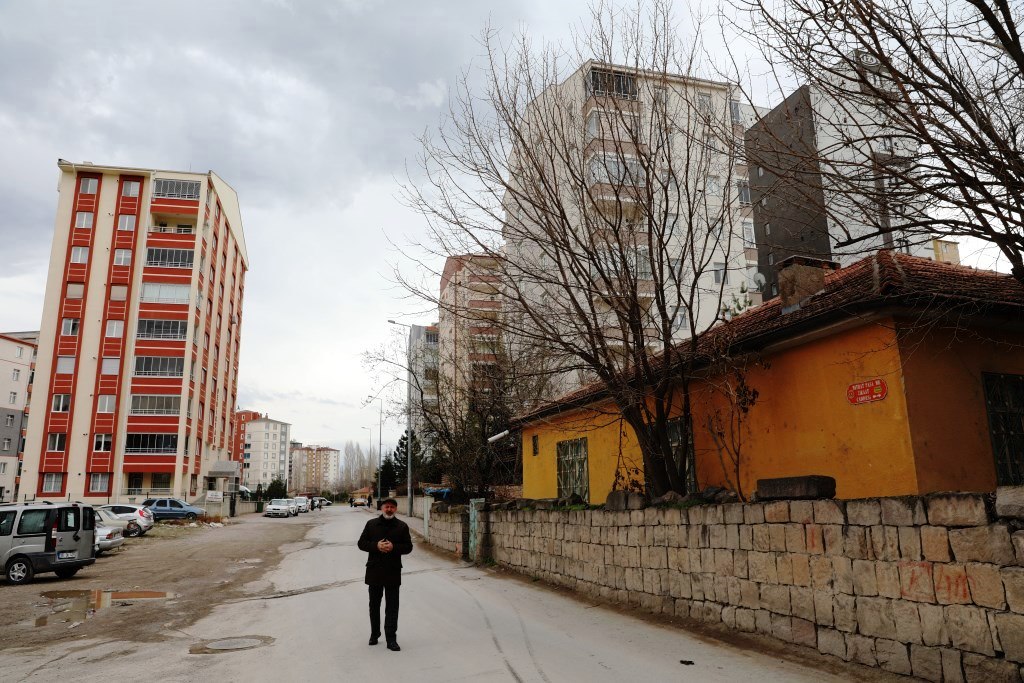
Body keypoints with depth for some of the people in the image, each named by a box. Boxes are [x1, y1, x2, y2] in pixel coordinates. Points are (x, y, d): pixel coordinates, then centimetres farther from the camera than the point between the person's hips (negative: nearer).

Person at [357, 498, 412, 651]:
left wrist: (393, 547, -16)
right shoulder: (371, 524, 4)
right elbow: (361, 543, 3)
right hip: (374, 570, 2)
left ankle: (391, 639, 2)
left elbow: (408, 547, 1)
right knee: (374, 604, 14)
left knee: (392, 607, -2)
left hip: (393, 571, -1)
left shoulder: (402, 526, 1)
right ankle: (374, 634, 31)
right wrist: (376, 546, -15)